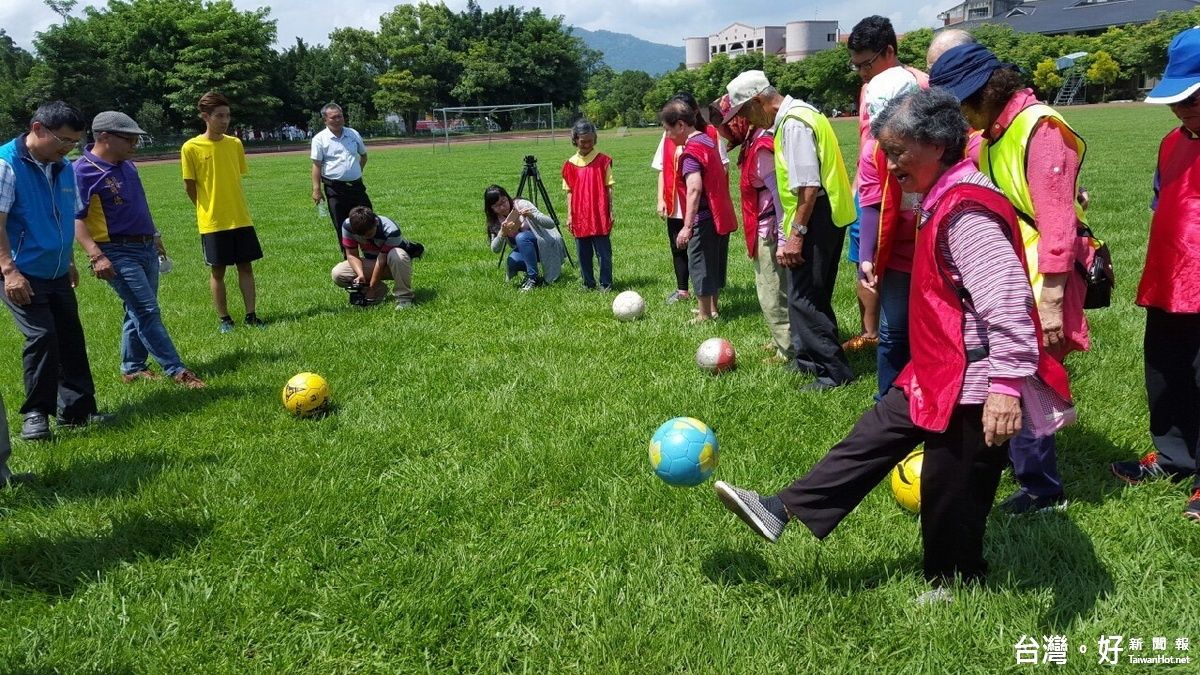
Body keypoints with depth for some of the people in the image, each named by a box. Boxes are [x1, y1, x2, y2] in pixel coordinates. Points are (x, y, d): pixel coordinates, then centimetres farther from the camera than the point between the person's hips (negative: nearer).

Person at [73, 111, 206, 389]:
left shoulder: (127, 165, 11)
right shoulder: (82, 172, -14)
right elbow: (75, 218, -19)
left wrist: (154, 235, 26)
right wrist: (96, 255, -26)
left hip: (146, 248, 8)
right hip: (118, 253, -8)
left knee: (139, 312, 13)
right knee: (148, 312, -8)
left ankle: (132, 368, 23)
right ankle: (176, 370, -5)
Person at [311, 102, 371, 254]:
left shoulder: (353, 134, 8)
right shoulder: (320, 139, -4)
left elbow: (363, 155, 24)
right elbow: (316, 165, -6)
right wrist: (316, 189, -11)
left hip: (356, 185, 4)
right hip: (335, 189, -4)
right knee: (341, 226, 2)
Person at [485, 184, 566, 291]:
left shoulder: (522, 204, -17)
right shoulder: (495, 222, -4)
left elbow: (551, 224, -23)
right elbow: (495, 250, -15)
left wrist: (532, 216, -41)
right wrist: (502, 233, -33)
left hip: (548, 245, -4)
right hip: (528, 248, 4)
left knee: (521, 237, -32)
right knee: (511, 262, -27)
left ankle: (533, 278, -24)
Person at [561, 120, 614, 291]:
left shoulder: (603, 160, -1)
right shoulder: (570, 164, 5)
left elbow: (609, 187, 1)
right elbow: (569, 192, 8)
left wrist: (611, 211, -2)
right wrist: (569, 215, 5)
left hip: (600, 215, -3)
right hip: (580, 216, 3)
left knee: (604, 251, 0)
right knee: (583, 253, 9)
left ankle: (606, 284, 10)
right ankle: (588, 284, 21)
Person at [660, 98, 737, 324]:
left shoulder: (691, 151, -18)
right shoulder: (707, 140, 10)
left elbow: (694, 189, -28)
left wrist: (687, 226, -31)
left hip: (704, 219, -9)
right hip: (721, 214, 9)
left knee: (699, 264, 2)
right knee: (715, 262, 18)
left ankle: (705, 314, 9)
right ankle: (713, 307, 30)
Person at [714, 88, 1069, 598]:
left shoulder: (966, 212, -23)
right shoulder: (945, 200, 9)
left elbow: (1008, 298, -30)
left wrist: (1006, 384, -34)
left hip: (972, 384, -10)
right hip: (939, 374, 10)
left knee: (950, 491, 6)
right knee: (875, 435, 11)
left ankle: (954, 586, 28)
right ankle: (784, 510, 17)